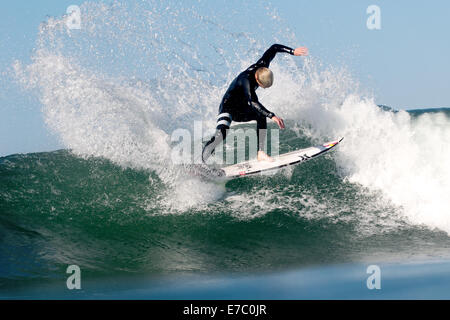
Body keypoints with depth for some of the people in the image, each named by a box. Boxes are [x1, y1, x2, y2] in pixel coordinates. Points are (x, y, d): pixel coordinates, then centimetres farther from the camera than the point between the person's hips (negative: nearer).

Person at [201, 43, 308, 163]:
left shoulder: (262, 67, -15)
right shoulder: (246, 80, -37)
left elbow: (274, 48, -3)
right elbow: (252, 102, -49)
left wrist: (293, 51, -9)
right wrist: (272, 116, -55)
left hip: (242, 110, 8)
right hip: (228, 107, -8)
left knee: (261, 116, -18)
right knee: (222, 134, -30)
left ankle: (260, 153, -19)